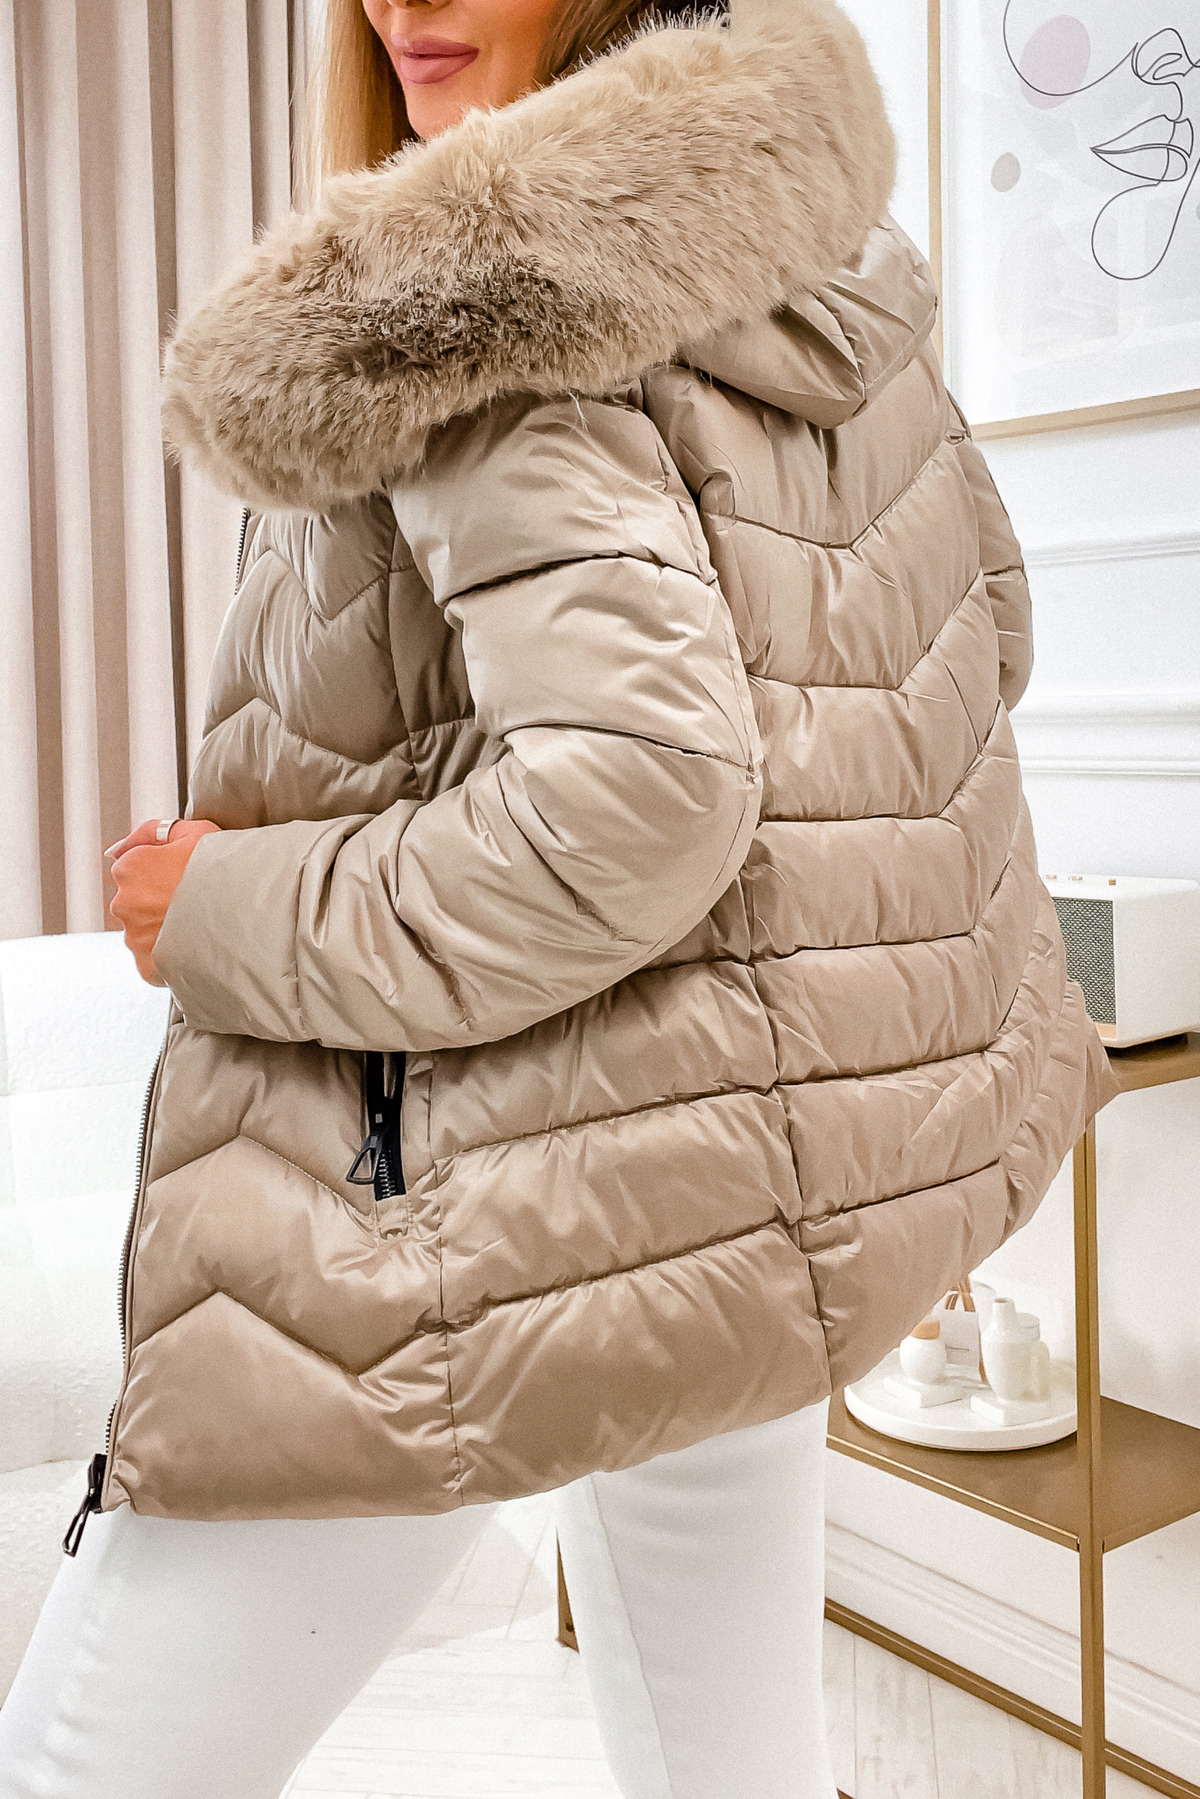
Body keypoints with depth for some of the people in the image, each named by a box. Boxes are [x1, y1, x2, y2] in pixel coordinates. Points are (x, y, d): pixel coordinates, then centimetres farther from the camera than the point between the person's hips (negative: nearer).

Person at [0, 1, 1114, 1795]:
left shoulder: (488, 309, -18)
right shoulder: (821, 254, 8)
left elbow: (634, 795, -30)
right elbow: (981, 618, 18)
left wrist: (241, 919, -16)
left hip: (517, 1211, -8)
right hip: (787, 1172, 9)